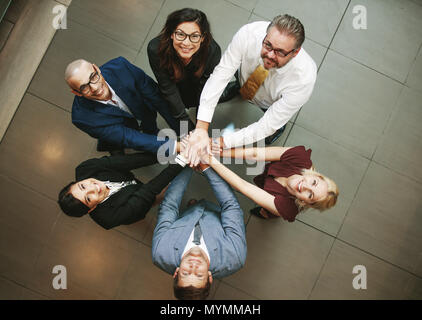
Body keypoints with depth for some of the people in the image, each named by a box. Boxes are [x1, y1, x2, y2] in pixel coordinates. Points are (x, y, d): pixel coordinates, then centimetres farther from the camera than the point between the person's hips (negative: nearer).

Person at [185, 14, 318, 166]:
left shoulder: (304, 78, -44)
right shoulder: (249, 33, -40)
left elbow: (267, 126, -38)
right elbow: (219, 76, -38)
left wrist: (220, 142, -45)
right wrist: (201, 129, -49)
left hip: (273, 102, -2)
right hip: (245, 75, 3)